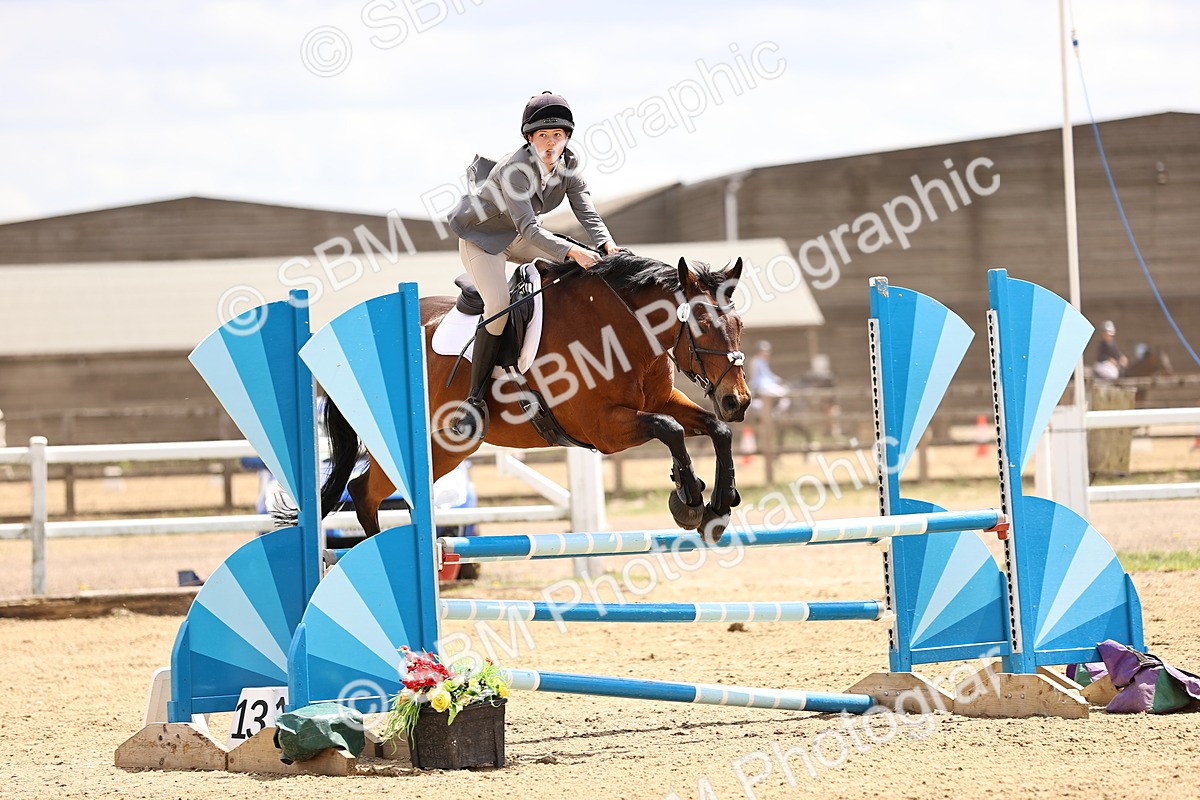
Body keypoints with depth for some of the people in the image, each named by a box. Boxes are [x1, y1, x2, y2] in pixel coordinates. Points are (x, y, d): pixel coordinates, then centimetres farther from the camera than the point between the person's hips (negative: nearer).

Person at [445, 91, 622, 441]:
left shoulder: (568, 163, -12)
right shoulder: (514, 169, -33)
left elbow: (586, 211, -15)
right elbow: (529, 229, -39)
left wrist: (606, 244, -35)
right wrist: (571, 251, -51)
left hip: (519, 238, 7)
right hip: (482, 237, -7)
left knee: (582, 271, -6)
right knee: (499, 307, -27)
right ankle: (475, 398, -19)